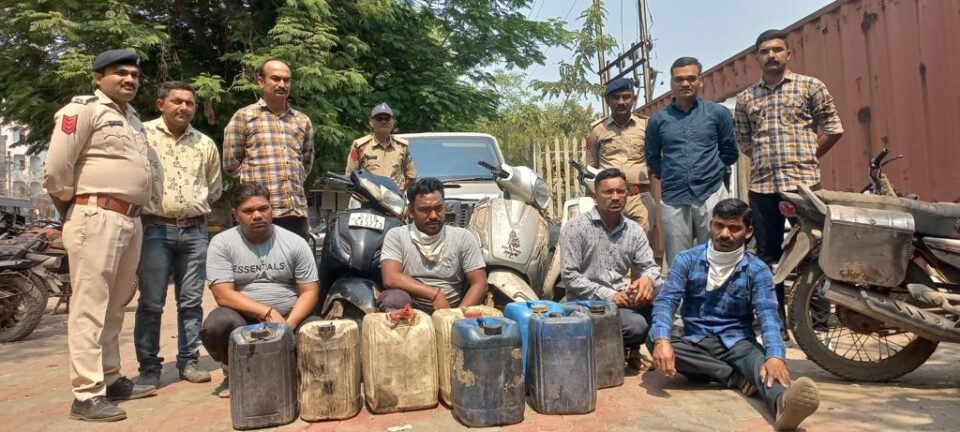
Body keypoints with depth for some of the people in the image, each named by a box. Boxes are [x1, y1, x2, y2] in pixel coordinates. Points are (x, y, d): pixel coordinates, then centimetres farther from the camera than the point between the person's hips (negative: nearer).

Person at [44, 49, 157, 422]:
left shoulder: (133, 117, 21)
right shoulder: (83, 109, -4)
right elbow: (56, 168, -11)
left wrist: (134, 211, 15)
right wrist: (72, 207, 0)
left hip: (131, 220, 8)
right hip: (97, 217, -8)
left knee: (115, 305, 13)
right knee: (90, 306, -7)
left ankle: (111, 379, 23)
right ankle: (87, 395, -4)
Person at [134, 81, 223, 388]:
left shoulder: (205, 144, 12)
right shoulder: (143, 134, -1)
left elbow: (215, 189, 23)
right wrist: (150, 205, 2)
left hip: (194, 230, 4)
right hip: (155, 228, -4)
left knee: (191, 301, 8)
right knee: (151, 303, 0)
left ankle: (189, 361, 18)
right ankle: (149, 367, 9)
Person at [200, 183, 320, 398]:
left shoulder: (295, 243, 1)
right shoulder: (222, 243, -2)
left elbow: (310, 292, -2)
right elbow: (223, 295, -11)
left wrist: (288, 325, -19)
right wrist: (267, 313, -21)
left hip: (290, 318, 1)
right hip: (243, 319, 0)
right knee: (215, 326, -32)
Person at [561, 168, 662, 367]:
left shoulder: (634, 230, 8)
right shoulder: (576, 228, -8)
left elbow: (650, 266, 6)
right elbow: (569, 276, -12)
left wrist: (647, 278, -20)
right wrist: (609, 295, -20)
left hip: (621, 298, 6)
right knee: (636, 325, -30)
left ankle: (634, 348, 4)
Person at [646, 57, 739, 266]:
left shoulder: (718, 113, 6)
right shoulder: (658, 120, 8)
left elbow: (730, 153, 13)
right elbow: (652, 159, 17)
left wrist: (708, 171, 8)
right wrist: (671, 178, 10)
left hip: (711, 194, 0)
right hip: (673, 199, 1)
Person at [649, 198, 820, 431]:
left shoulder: (757, 269, 1)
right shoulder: (687, 260, 2)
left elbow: (767, 314, -13)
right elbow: (666, 300, -9)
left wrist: (775, 356, -35)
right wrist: (662, 339, -31)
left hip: (737, 342, -1)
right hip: (696, 342, 1)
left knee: (759, 358, -35)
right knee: (654, 343, -30)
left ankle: (782, 402, -69)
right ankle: (737, 378, -26)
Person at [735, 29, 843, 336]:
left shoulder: (810, 86, 5)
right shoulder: (745, 98, 13)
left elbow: (832, 128, 7)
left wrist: (805, 157, 7)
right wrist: (766, 160, 9)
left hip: (804, 182, -3)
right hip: (762, 185, 3)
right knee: (768, 256, 7)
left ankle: (818, 317, 12)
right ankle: (775, 322, 17)